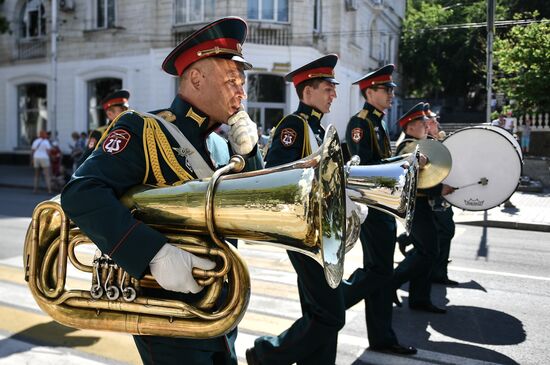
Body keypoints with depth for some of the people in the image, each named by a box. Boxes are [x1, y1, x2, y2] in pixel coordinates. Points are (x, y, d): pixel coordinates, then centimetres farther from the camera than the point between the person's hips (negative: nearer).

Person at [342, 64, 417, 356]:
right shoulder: (360, 123, -11)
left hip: (383, 206, 10)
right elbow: (362, 166, -23)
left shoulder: (377, 123, 18)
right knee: (379, 270, -7)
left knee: (380, 271, 11)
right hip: (370, 207, -10)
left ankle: (382, 338, 21)